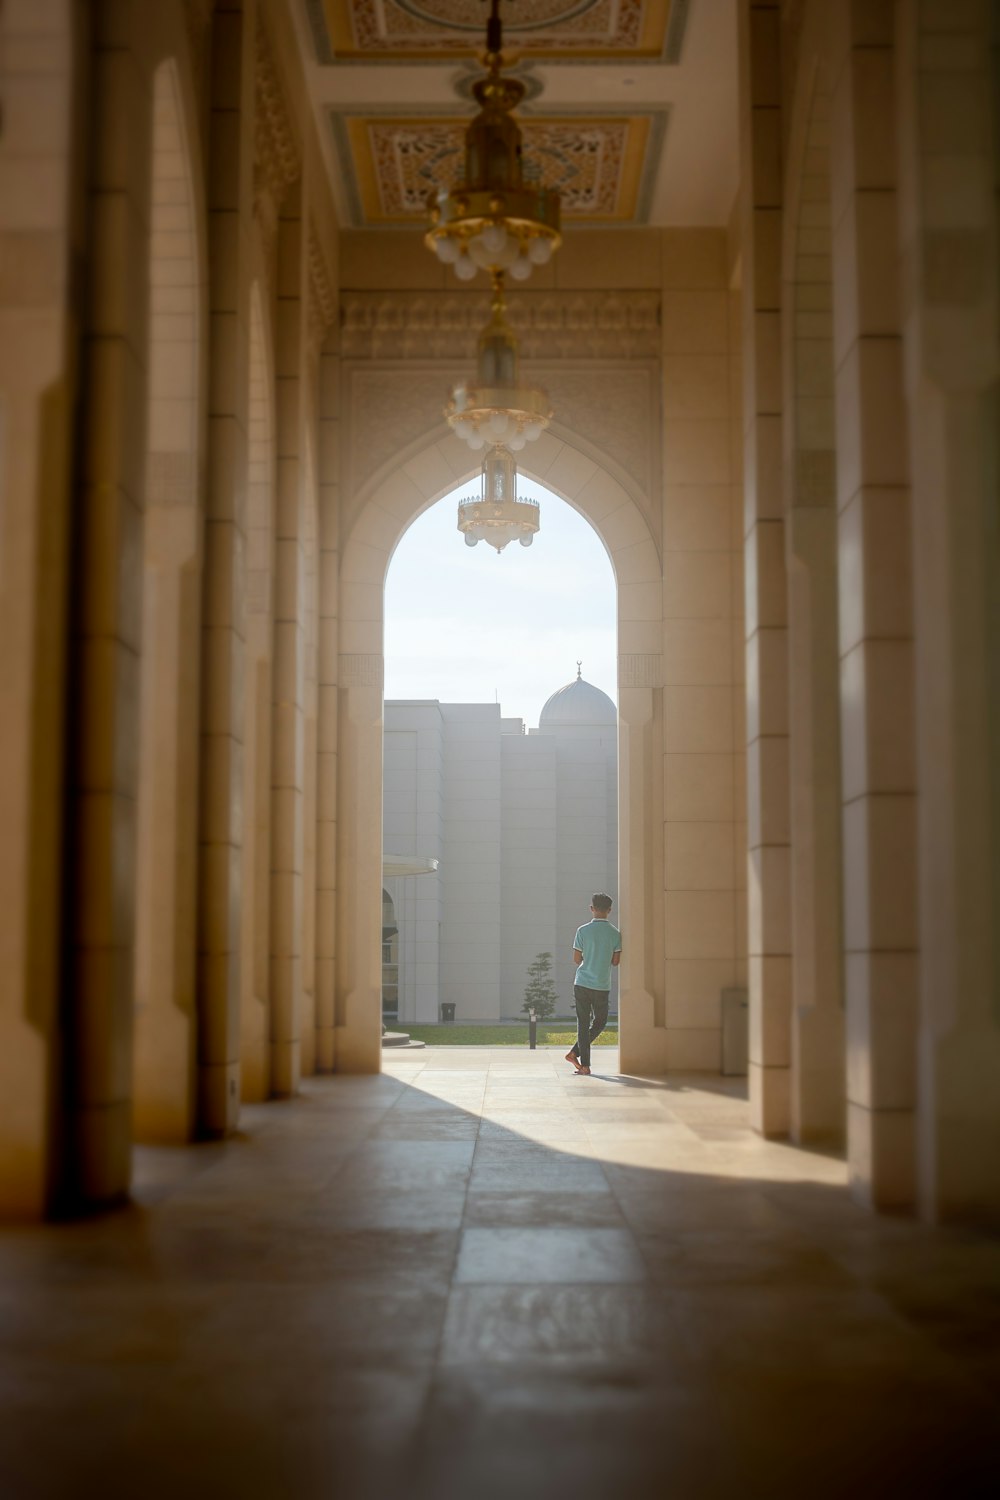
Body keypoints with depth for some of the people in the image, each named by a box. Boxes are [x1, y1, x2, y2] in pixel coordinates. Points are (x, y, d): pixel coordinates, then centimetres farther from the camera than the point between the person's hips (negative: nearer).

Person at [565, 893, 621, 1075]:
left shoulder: (583, 931, -5)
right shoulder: (615, 933, -3)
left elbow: (576, 960, -1)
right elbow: (616, 962, 2)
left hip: (582, 983, 0)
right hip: (602, 985, 0)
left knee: (583, 1023, 6)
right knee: (600, 1022, 18)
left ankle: (585, 1064, 4)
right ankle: (575, 1052, 11)